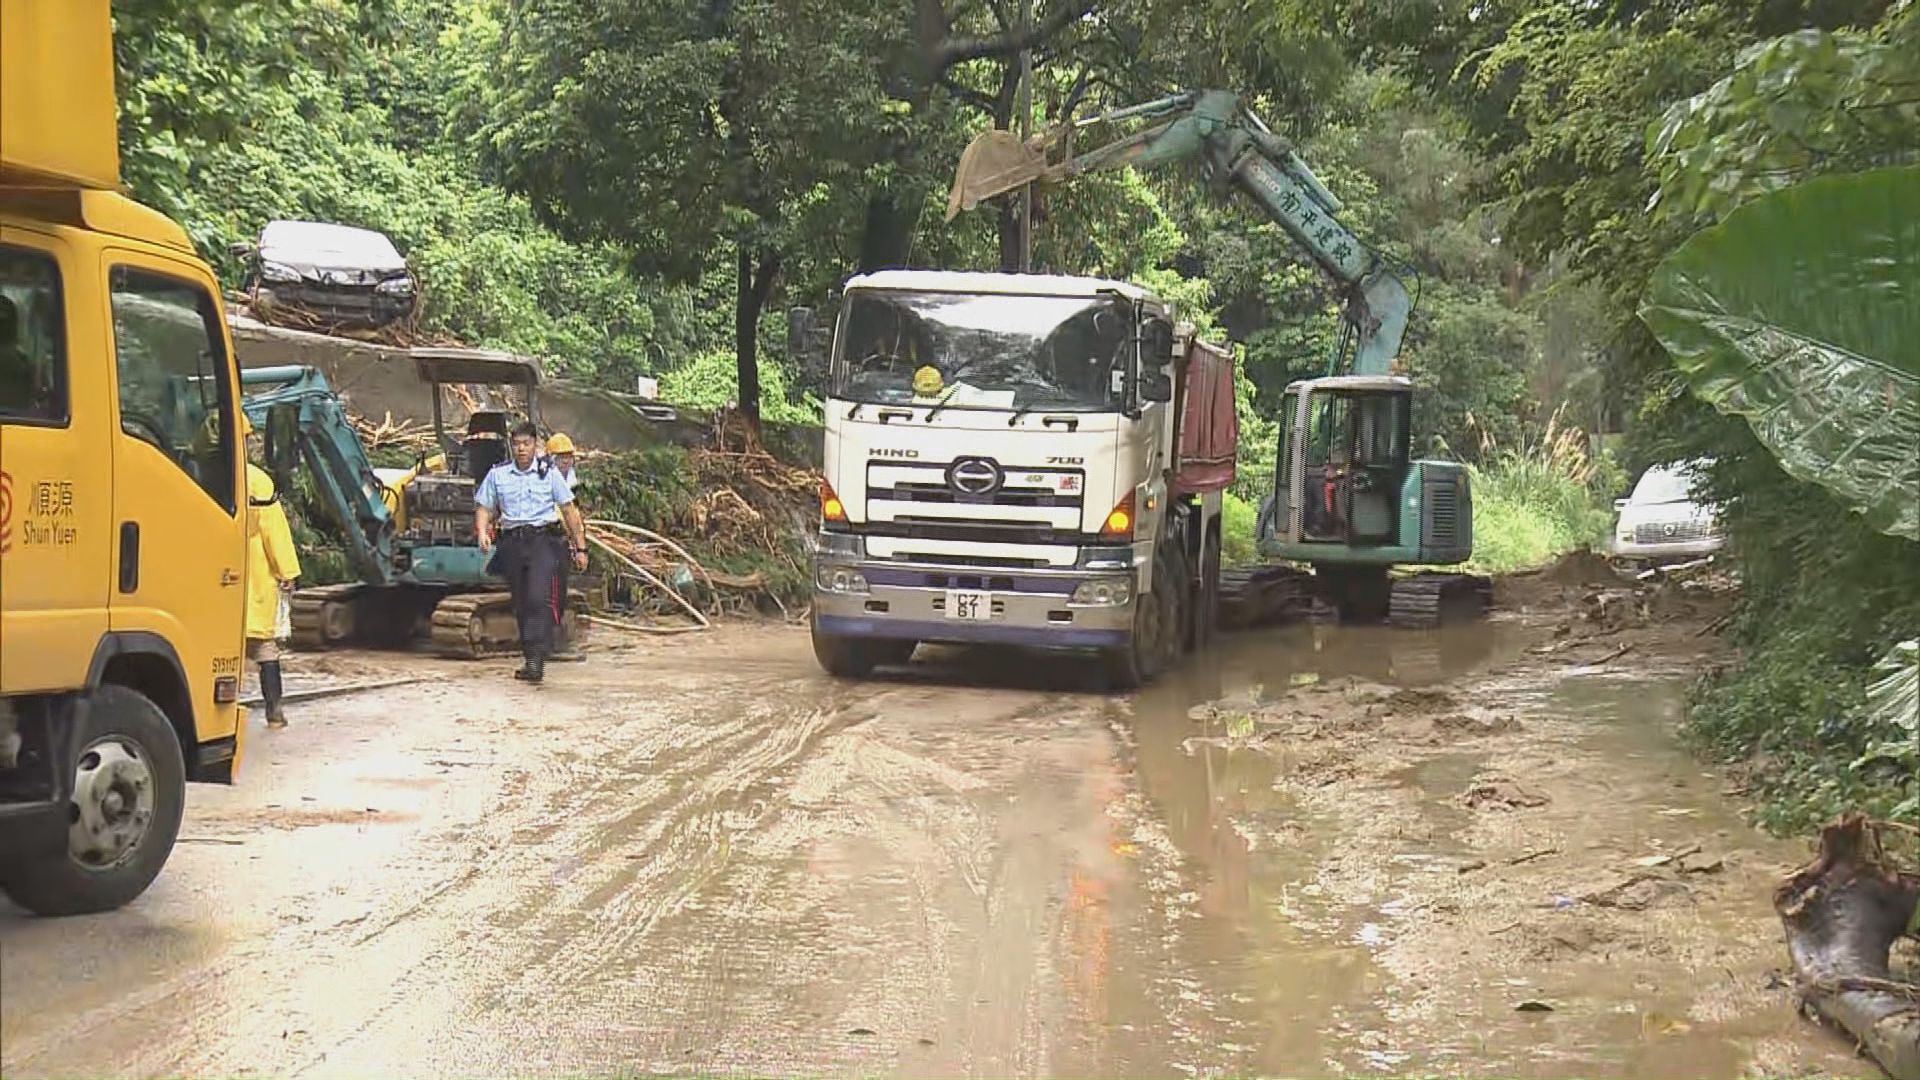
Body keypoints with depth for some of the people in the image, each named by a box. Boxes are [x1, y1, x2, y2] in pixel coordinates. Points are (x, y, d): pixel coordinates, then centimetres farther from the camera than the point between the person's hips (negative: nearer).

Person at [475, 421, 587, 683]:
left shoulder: (548, 472, 2)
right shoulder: (498, 474, 6)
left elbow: (569, 510, 6)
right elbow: (483, 507, 12)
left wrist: (580, 547, 5)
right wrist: (482, 532, -9)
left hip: (543, 539, -3)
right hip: (512, 542, 3)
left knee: (539, 598, -18)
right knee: (521, 604, 7)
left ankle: (537, 658, -23)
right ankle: (530, 661, 17)